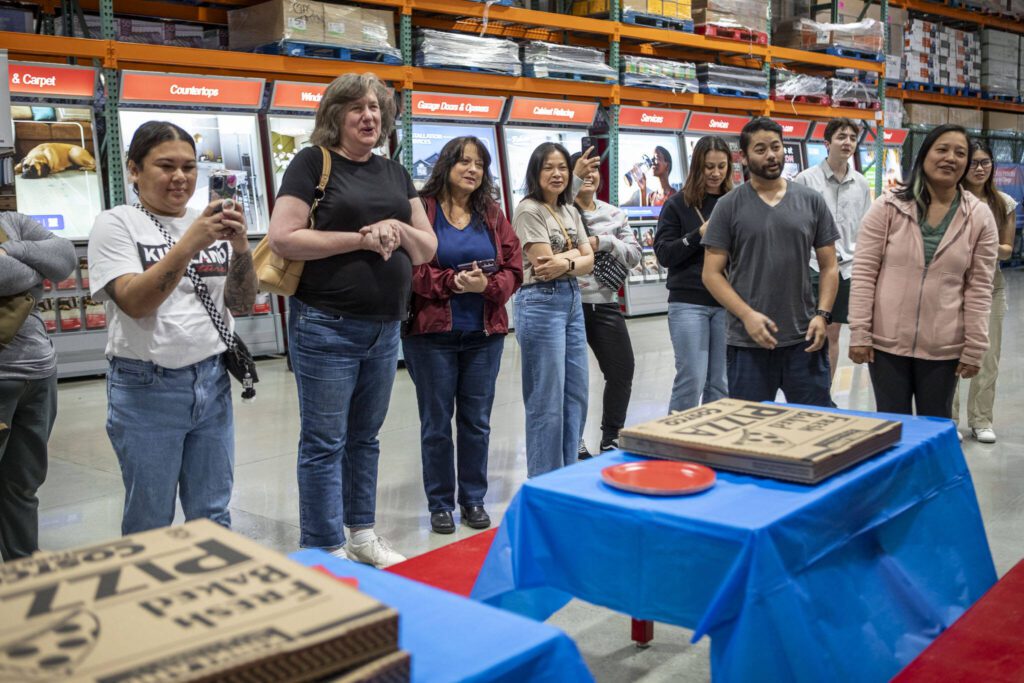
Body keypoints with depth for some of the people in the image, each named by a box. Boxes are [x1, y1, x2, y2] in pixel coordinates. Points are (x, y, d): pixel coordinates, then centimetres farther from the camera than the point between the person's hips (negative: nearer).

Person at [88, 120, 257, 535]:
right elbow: (135, 303, -17)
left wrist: (240, 246, -15)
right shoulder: (116, 224, -3)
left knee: (213, 518, 12)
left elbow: (242, 306, 2)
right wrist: (188, 244, -27)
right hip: (146, 389, -4)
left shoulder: (212, 225, 7)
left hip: (212, 382, 4)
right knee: (150, 524, 7)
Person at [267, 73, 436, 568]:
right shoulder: (313, 162, -5)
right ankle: (324, 551, 12)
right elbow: (282, 238, -15)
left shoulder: (395, 173, 13)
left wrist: (399, 230, -9)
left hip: (386, 328, 6)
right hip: (327, 327, -6)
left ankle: (362, 535, 29)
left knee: (365, 436, 16)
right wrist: (361, 238, -17)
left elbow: (427, 248, 13)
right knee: (324, 443, 2)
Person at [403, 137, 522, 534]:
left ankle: (474, 499, 25)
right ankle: (440, 504, 20)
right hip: (432, 332, -4)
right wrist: (452, 281, -21)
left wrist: (487, 285, -15)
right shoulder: (421, 210, -5)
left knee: (477, 422, 11)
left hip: (485, 333, 4)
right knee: (436, 423, 7)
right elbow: (410, 268, -12)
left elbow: (514, 270, 4)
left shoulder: (492, 215, 8)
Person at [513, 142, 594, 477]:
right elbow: (545, 265, -16)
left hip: (572, 301, 8)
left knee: (576, 395, 12)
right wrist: (577, 252, -5)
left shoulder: (570, 211, 14)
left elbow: (588, 261, 5)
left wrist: (565, 263, -12)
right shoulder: (529, 210, -9)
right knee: (548, 401, -3)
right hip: (541, 302, -8)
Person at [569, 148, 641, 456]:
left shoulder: (614, 214, 12)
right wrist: (575, 179, -32)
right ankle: (574, 442, 19)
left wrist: (602, 241, -11)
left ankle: (610, 439, 22)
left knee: (622, 370, 6)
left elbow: (634, 254, 4)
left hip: (604, 304, 4)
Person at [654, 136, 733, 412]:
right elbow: (664, 254, -2)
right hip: (689, 301, -3)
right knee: (692, 379, -5)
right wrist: (699, 234, -14)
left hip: (727, 302, 3)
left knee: (721, 383, 6)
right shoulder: (679, 204, 2)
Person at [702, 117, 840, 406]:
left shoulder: (811, 201, 8)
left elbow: (829, 267, 9)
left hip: (804, 342, 2)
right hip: (748, 344, -2)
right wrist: (747, 315, -13)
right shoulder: (729, 206, 1)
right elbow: (712, 274, -2)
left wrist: (822, 314, -5)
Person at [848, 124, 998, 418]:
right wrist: (859, 333, -8)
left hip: (944, 348, 1)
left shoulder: (979, 216, 0)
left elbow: (979, 288, 0)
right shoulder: (888, 206, -4)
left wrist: (974, 348, -3)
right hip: (887, 341, -1)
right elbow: (863, 273, -4)